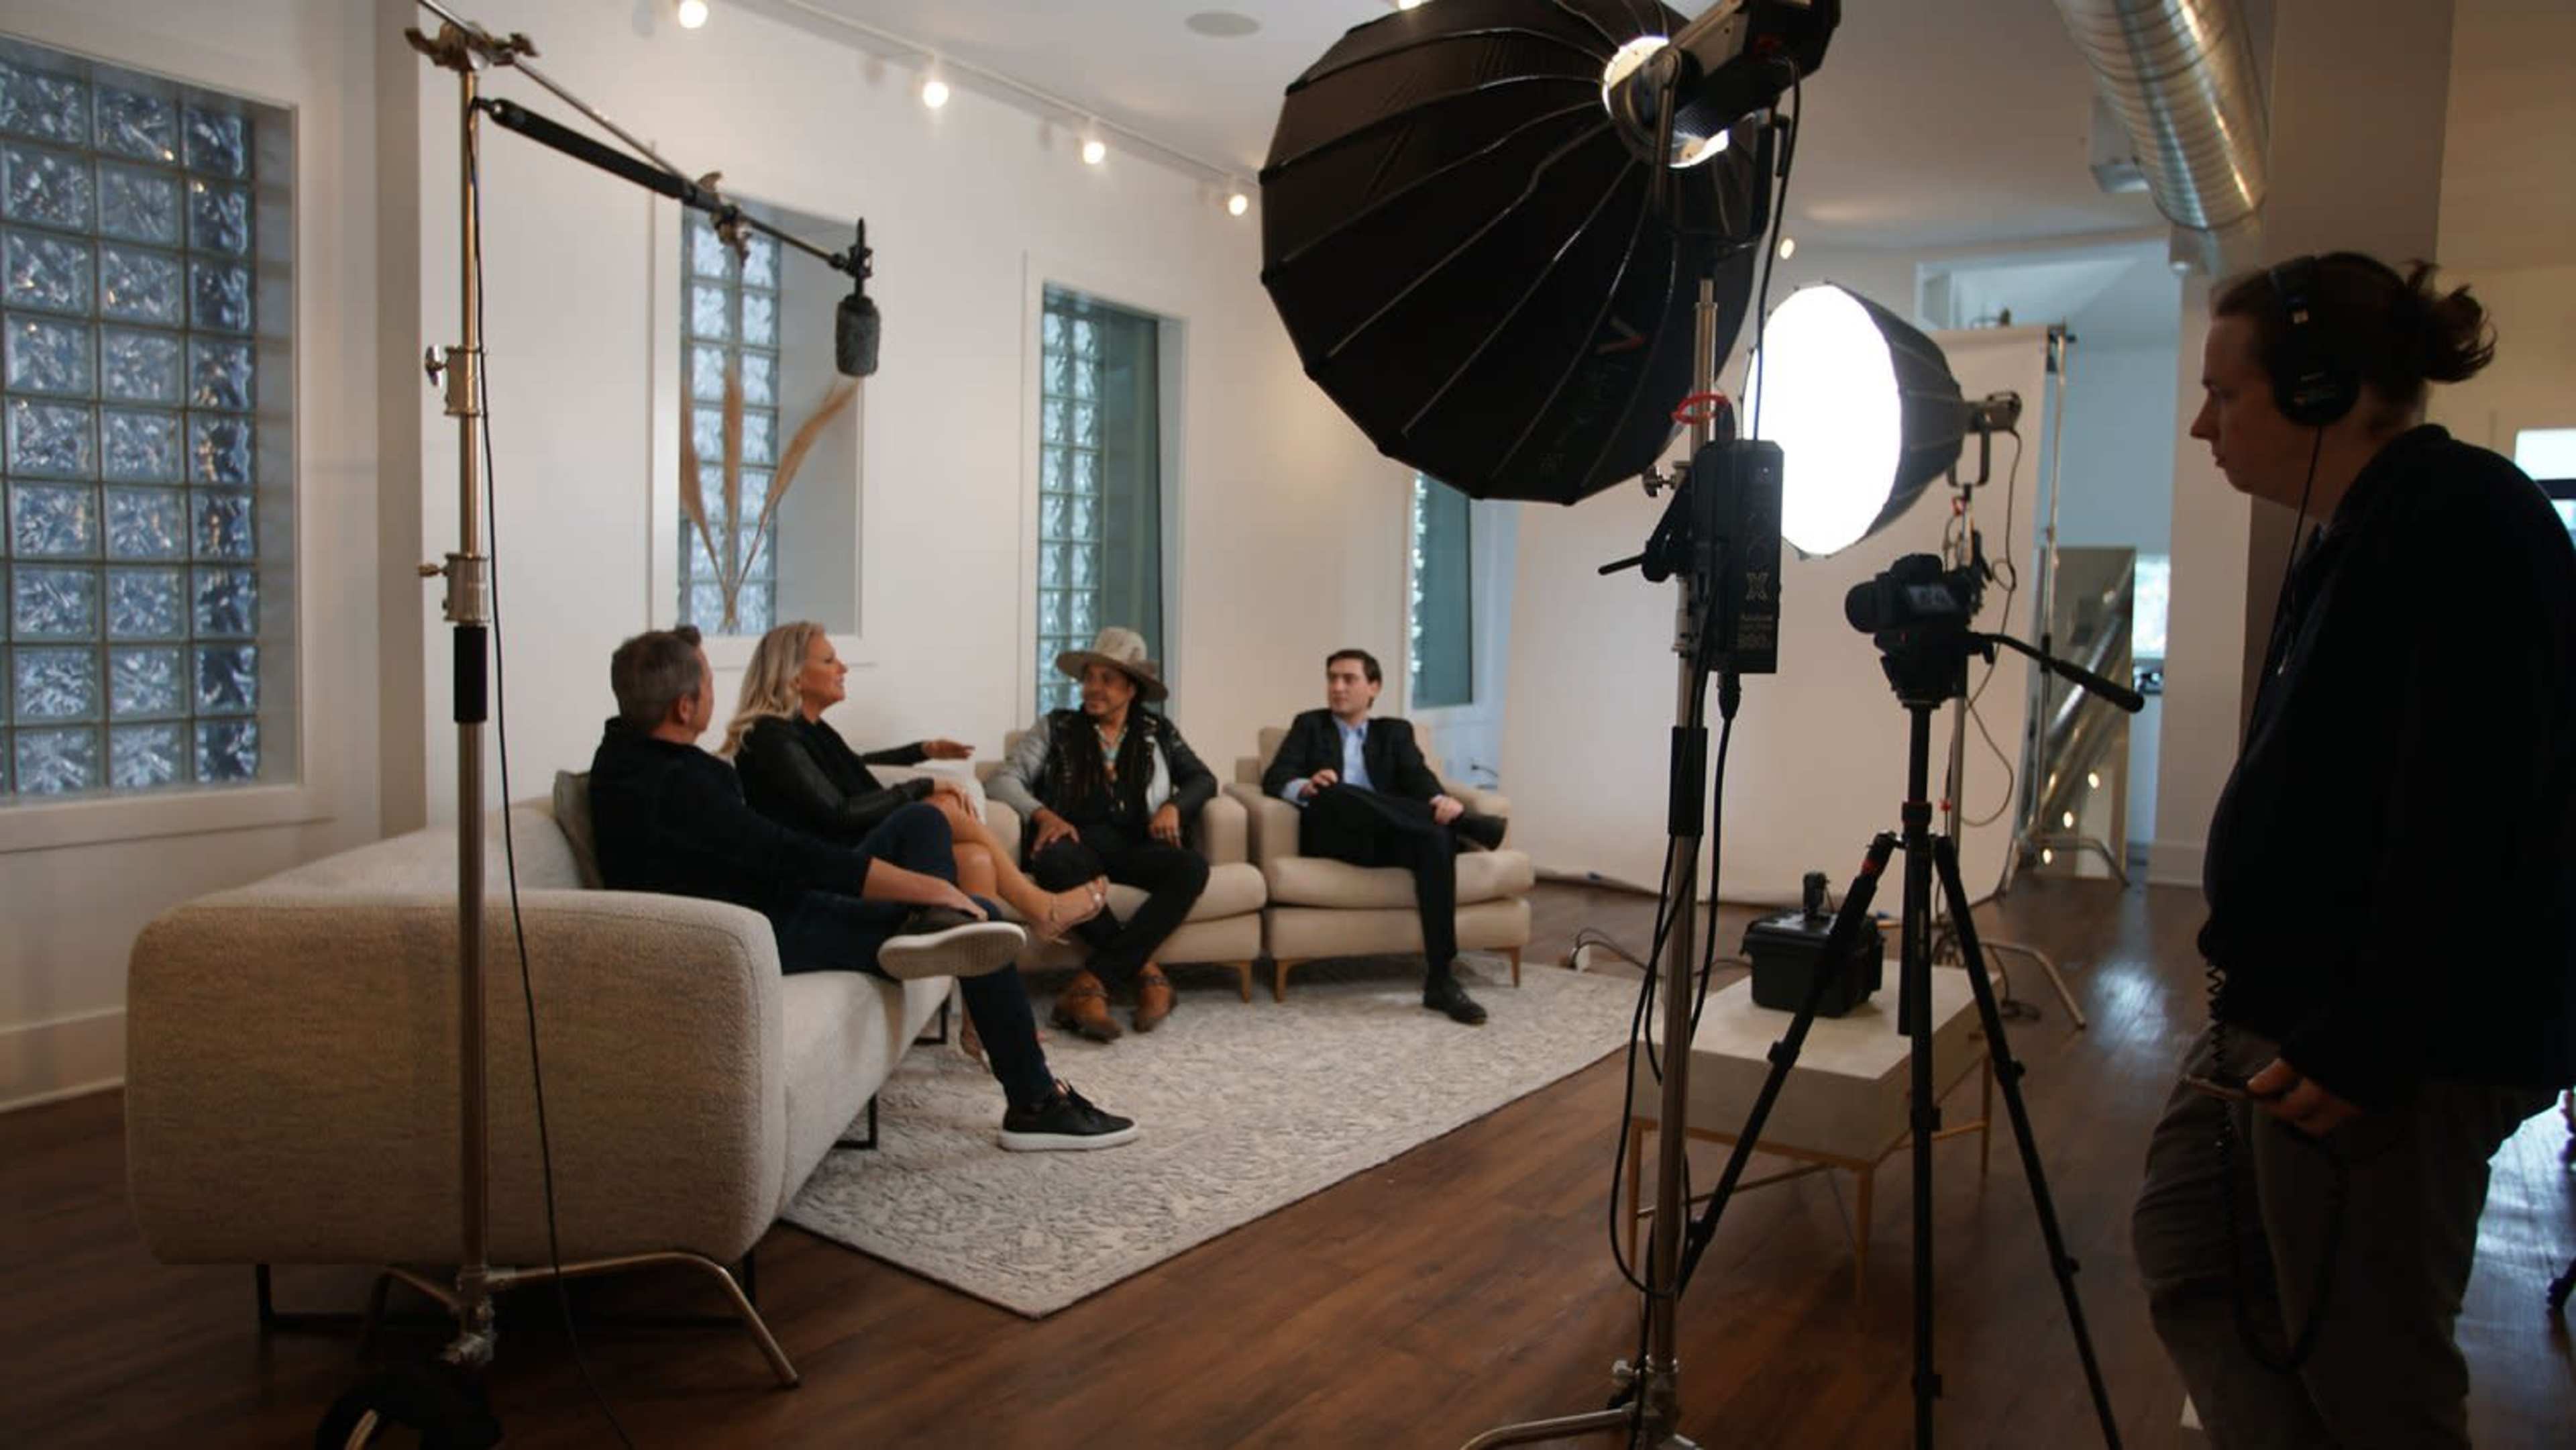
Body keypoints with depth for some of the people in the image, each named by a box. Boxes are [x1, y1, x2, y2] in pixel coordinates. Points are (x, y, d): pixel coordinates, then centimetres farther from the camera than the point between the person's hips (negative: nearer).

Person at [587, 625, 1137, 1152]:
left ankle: (933, 925, -21)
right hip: (769, 935, -11)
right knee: (981, 915, -9)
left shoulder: (626, 750, 3)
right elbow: (794, 858, -28)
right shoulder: (675, 789, -27)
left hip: (770, 898, 11)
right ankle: (1036, 1105, -2)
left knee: (921, 821, 8)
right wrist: (933, 888, -23)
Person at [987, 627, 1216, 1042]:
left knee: (1192, 867, -32)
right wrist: (1043, 813, -14)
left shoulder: (1158, 731, 19)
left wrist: (1174, 806, -3)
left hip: (1136, 847, 2)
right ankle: (1145, 971, -26)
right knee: (1056, 863, -39)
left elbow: (1203, 779, 20)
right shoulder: (1057, 727, 14)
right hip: (1079, 842, -1)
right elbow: (1002, 779, 6)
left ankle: (1093, 982, -31)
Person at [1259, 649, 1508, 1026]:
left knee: (1436, 836, -33)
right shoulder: (1309, 725, 20)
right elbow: (1274, 779, 4)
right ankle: (1466, 824, -25)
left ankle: (1440, 979, -34)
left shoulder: (1395, 732, 23)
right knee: (1335, 793, -36)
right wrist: (1306, 787, -21)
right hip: (1331, 836, -1)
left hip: (1387, 838, 1)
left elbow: (1419, 778, 4)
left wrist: (1441, 800, -22)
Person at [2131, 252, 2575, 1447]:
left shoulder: (2460, 522, -16)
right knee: (2184, 1249, 16)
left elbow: (2469, 820, -23)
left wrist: (2365, 1040, -23)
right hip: (2291, 1015, 10)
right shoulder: (2362, 533, 13)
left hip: (2397, 1050, -10)